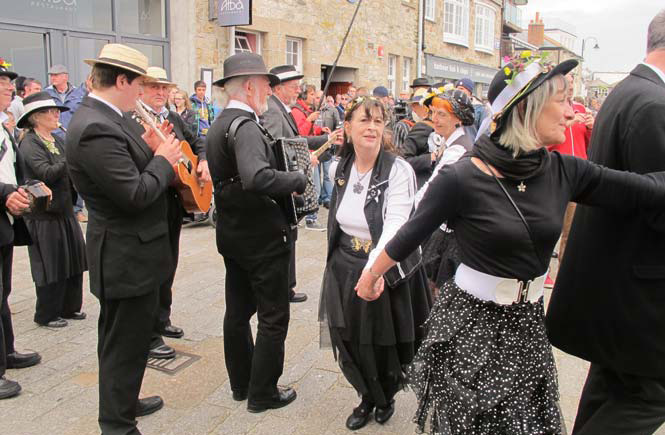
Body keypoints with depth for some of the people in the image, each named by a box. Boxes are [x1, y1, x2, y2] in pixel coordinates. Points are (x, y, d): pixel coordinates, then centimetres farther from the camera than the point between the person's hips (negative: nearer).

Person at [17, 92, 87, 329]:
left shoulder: (57, 140, 11)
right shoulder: (29, 143, -11)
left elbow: (70, 172, 12)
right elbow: (47, 173, -24)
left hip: (64, 209, 7)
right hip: (44, 214, -7)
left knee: (73, 259, 12)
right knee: (51, 264, 1)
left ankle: (69, 307, 26)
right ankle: (46, 314, 16)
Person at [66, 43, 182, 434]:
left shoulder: (100, 117, 7)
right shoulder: (95, 129, -25)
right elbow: (136, 194, -28)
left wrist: (146, 149, 3)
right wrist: (163, 159, -13)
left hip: (124, 250, 11)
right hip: (128, 255, -11)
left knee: (121, 338, 24)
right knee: (126, 345, 4)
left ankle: (123, 402, 43)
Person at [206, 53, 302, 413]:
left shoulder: (220, 123, 9)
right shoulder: (246, 126, -21)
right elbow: (257, 177, -38)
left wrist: (282, 185, 6)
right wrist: (298, 179, -23)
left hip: (232, 234, 10)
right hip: (262, 237, -9)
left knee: (238, 311, 18)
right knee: (273, 318, 5)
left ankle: (241, 383, 32)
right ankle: (263, 393, 16)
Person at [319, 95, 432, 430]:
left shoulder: (399, 170, -18)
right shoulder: (338, 167, 0)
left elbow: (395, 225, -29)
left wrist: (375, 266, -44)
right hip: (344, 270, 5)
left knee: (384, 344, 8)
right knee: (351, 343, 12)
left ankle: (386, 397, 41)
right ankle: (367, 397, 41)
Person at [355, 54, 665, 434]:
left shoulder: (563, 171, -4)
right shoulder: (462, 179, -18)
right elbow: (410, 235, -6)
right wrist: (372, 274, 5)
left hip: (528, 322, 5)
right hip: (470, 322, -5)